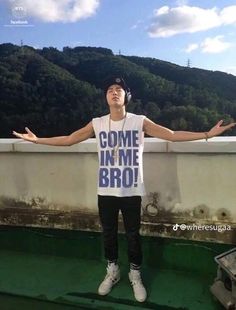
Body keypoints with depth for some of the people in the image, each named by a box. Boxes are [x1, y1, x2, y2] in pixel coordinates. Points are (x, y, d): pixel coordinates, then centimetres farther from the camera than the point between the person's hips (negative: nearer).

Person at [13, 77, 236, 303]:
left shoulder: (140, 122, -5)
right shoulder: (97, 124, 0)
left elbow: (172, 135, -6)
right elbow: (68, 140, 7)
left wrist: (207, 134, -12)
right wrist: (37, 140, 7)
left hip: (131, 191, -2)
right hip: (105, 192, 2)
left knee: (132, 235, 12)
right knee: (108, 233, 17)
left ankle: (135, 276, 37)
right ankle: (112, 272, 42)